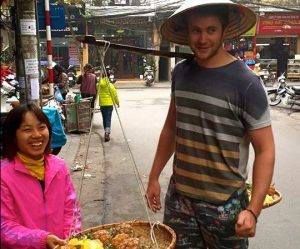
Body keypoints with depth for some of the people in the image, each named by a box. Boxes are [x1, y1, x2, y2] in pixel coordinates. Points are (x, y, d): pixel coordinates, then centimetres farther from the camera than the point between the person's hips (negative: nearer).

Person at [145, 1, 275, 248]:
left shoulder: (245, 83, -15)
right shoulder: (180, 72, 0)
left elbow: (265, 149, -12)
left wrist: (253, 209, -19)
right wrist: (154, 176, 11)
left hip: (224, 203, -4)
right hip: (178, 196, 4)